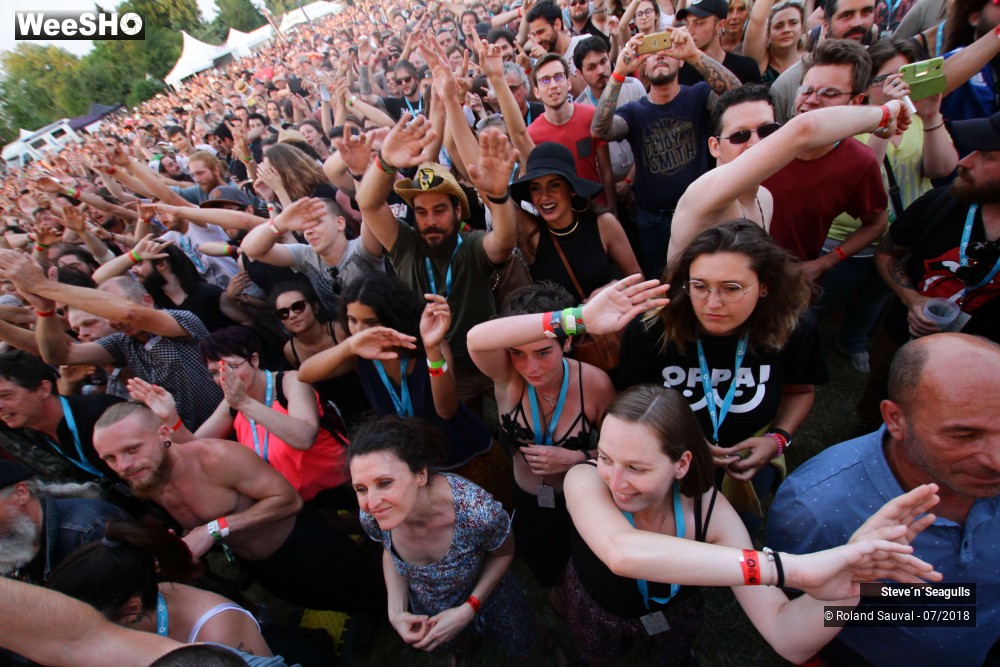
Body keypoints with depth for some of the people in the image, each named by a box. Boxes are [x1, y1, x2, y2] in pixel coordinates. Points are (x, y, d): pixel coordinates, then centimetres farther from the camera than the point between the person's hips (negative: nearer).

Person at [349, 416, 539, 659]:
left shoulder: (477, 512, -44)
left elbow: (504, 553, -19)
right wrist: (396, 611, -18)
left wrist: (468, 610, -25)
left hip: (484, 596, -2)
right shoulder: (371, 515, -32)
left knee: (520, 649, 29)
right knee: (447, 646, 35)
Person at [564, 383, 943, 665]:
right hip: (596, 606, 0)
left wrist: (847, 579, -55)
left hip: (671, 609, 1)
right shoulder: (585, 480, -40)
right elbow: (622, 552, -62)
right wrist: (785, 567, -66)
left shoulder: (710, 511, -33)